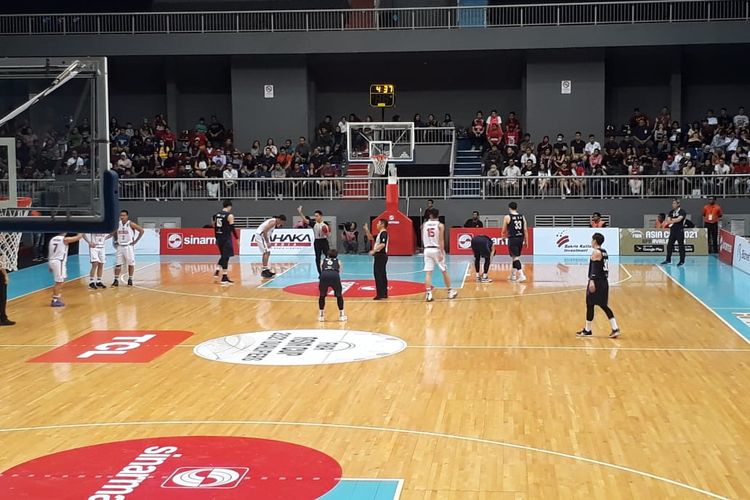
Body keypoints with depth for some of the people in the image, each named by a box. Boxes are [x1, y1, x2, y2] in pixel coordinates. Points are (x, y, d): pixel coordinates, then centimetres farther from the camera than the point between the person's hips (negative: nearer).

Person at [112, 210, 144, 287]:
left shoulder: (131, 224, -10)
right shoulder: (118, 224, 4)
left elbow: (141, 230, -10)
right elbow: (115, 233, 24)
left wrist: (136, 241, -11)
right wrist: (116, 240, 10)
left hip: (129, 246, -4)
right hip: (120, 246, 4)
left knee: (131, 263, 4)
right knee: (117, 264, 1)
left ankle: (130, 280, 13)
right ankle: (116, 280, 5)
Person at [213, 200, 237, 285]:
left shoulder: (216, 215, 9)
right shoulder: (229, 216, -10)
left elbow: (215, 227, 13)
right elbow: (232, 228, -13)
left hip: (219, 239, 7)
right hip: (226, 239, -7)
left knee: (223, 256, 22)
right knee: (226, 257, -3)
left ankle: (217, 271, 14)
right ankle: (224, 278, -3)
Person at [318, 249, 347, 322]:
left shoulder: (323, 261, 33)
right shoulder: (338, 261, 31)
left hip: (324, 275, 1)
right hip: (334, 276, -1)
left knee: (322, 295, 22)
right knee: (339, 295, 21)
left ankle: (321, 315, 23)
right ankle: (341, 314, 23)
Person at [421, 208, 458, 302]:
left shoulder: (424, 224, 4)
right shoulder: (440, 225, -5)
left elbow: (423, 239, 11)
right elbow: (441, 240, -12)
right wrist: (441, 253, -13)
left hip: (427, 249, 2)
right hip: (437, 250, -2)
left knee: (428, 272, -1)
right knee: (444, 271, 11)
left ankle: (428, 293, -12)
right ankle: (450, 291, 21)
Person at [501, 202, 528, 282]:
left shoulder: (507, 217, -5)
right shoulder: (522, 217, 7)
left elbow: (504, 231, 1)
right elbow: (525, 230, 3)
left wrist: (505, 235, 24)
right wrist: (526, 241, 9)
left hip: (512, 239, -5)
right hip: (520, 239, 5)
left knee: (515, 257, -7)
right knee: (516, 257, 18)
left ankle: (521, 275, -21)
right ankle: (513, 275, 28)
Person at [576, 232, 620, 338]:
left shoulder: (596, 252, -11)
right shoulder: (604, 252, 15)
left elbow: (594, 267, -21)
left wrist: (592, 281, -27)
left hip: (596, 281, -9)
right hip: (604, 282, 9)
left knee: (590, 305, 2)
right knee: (604, 306, 10)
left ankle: (587, 330, 9)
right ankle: (615, 329, 2)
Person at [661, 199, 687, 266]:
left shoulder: (682, 212, -6)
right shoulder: (671, 212, 12)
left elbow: (679, 219, -20)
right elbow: (668, 220, 4)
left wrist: (672, 220, -10)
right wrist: (675, 220, -13)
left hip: (680, 231, -6)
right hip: (672, 230, 6)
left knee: (681, 246, -2)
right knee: (669, 245, 6)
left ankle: (682, 261, 4)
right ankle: (668, 260, 15)